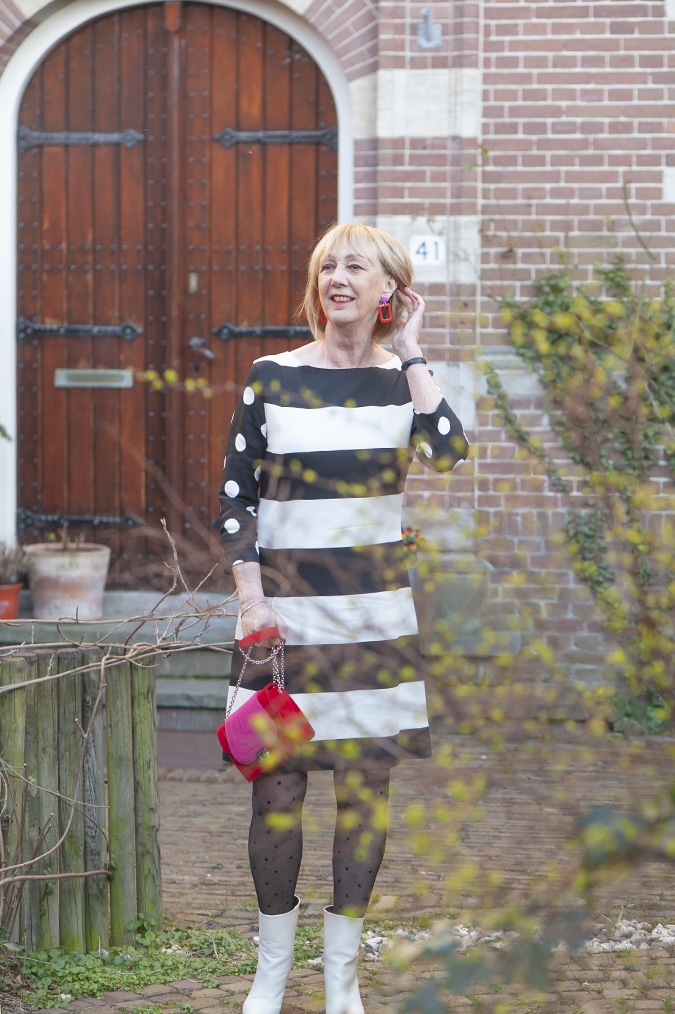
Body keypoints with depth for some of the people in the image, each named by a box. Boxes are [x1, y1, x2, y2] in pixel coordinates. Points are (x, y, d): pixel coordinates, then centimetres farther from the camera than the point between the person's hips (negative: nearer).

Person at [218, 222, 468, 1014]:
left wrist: (408, 352, -9)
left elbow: (447, 453, -16)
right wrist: (251, 599, -7)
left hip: (376, 609, 1)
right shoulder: (272, 378, 1)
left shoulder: (403, 378, 4)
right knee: (278, 785, -1)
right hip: (285, 603, -1)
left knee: (366, 784, 3)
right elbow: (235, 496, 2)